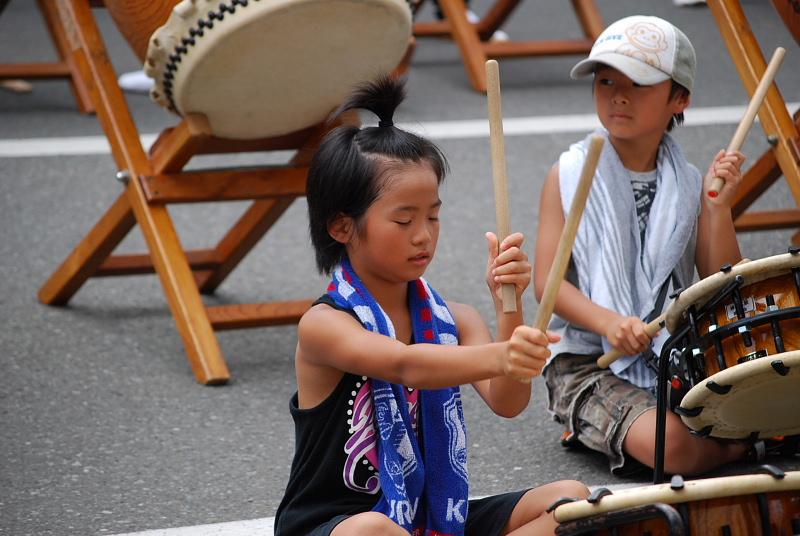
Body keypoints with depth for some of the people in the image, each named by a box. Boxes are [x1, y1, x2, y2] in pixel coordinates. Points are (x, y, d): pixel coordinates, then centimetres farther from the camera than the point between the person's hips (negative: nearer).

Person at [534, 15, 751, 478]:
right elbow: (548, 282, -8)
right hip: (588, 364, -5)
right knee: (672, 445, -30)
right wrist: (608, 322, -25)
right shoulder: (571, 175, -3)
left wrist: (719, 208, -13)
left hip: (675, 355, 5)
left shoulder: (688, 183, 5)